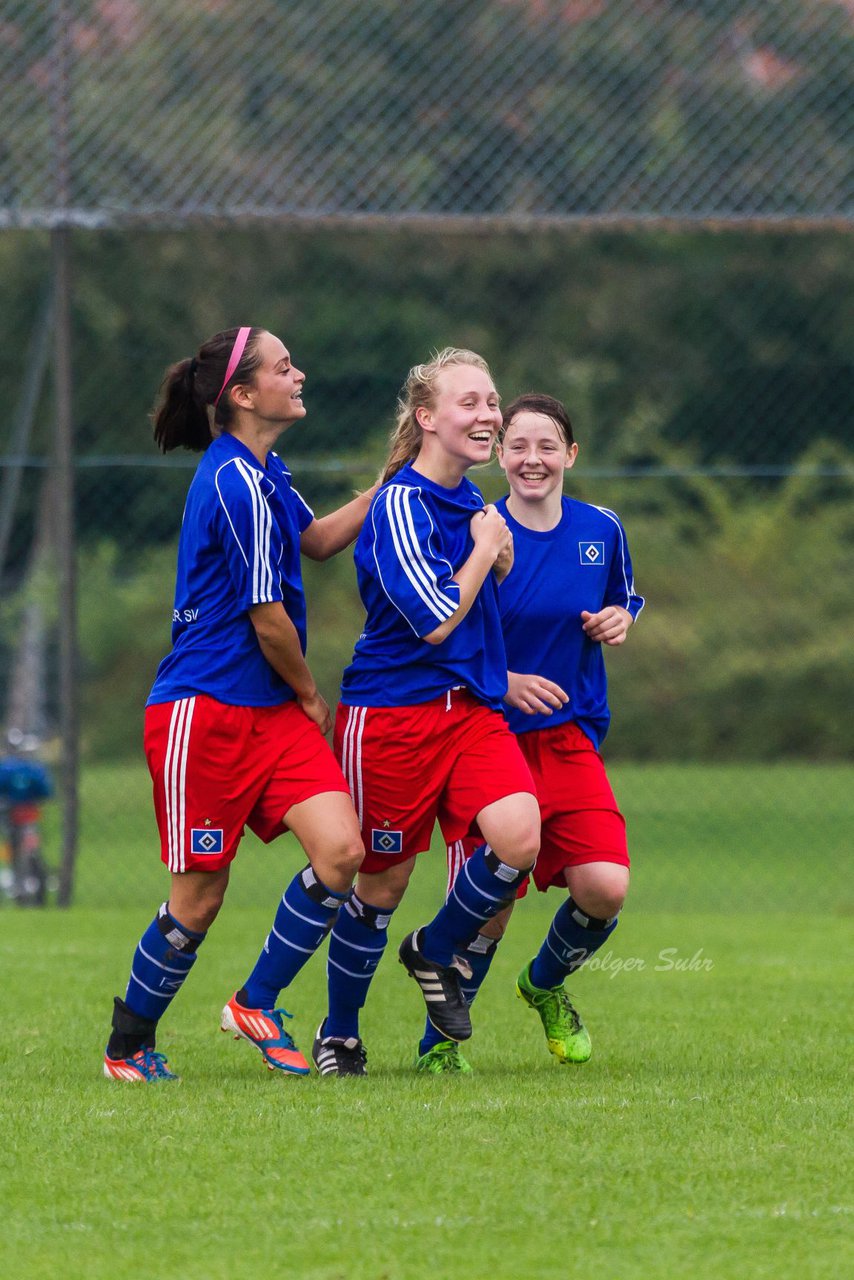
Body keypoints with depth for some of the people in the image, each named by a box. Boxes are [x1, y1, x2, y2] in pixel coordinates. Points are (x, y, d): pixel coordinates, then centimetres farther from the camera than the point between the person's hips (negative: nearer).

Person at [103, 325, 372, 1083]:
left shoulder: (261, 473, 12)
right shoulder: (236, 484, -18)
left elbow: (316, 539, 33)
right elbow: (267, 620, -15)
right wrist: (310, 696, 1)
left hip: (272, 712, 9)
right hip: (204, 711, -9)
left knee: (340, 850, -10)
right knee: (200, 898, -2)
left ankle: (256, 1006, 5)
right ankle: (127, 1048, 17)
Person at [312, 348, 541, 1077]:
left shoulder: (469, 499, 11)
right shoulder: (401, 505, -14)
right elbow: (436, 621, -20)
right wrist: (486, 550, -8)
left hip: (471, 707, 6)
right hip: (392, 710, -6)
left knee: (519, 839, -17)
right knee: (383, 880, 3)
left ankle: (437, 951, 11)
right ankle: (339, 1036, 24)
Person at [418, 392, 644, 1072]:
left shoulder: (602, 530, 4)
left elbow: (624, 600, 22)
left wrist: (621, 620, -1)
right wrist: (505, 682, -18)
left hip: (572, 741, 4)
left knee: (605, 888, -13)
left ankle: (546, 984, 20)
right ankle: (439, 1043, 17)